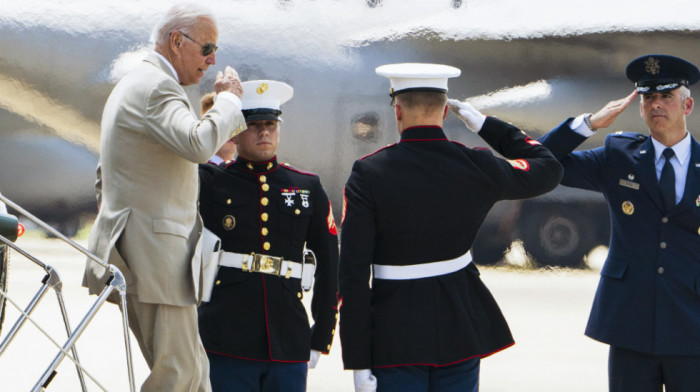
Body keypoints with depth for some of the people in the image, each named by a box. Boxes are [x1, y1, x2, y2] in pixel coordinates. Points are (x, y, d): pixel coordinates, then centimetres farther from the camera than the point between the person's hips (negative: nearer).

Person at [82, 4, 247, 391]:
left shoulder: (132, 84, 22)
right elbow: (198, 143, -31)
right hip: (155, 253, -11)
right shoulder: (154, 86, -14)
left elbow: (104, 175, 29)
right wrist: (229, 97, -15)